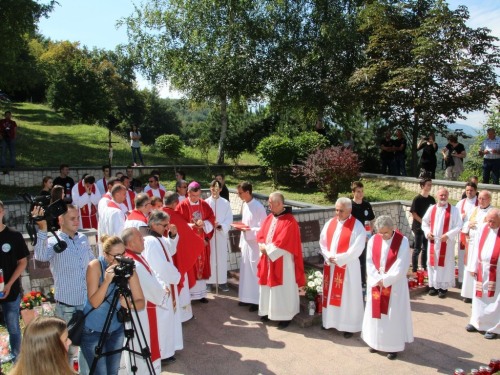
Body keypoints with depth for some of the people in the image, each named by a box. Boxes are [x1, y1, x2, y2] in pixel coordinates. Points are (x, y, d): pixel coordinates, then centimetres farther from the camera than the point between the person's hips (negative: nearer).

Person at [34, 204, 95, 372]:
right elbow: (41, 256, -33)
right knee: (68, 347, 11)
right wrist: (43, 228, -38)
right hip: (67, 305, -5)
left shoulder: (83, 239, 6)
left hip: (88, 303, 5)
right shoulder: (54, 242, -11)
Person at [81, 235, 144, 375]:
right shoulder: (95, 266, -18)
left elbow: (141, 302, -14)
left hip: (117, 330, 3)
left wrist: (128, 304, -35)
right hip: (93, 331, -3)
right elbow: (94, 303, -23)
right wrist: (106, 281, -37)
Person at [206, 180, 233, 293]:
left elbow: (229, 219, 1)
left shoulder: (226, 203, 2)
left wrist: (222, 226, -14)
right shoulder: (206, 202, -1)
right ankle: (209, 281, 12)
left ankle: (222, 281, 14)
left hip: (222, 234, 1)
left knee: (222, 257, 5)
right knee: (210, 257, 2)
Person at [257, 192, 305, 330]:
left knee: (282, 288, 2)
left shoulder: (289, 221, -17)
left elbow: (283, 243, -22)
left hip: (282, 262, -8)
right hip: (268, 259, 8)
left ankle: (285, 317, 14)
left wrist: (267, 249, -15)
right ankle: (269, 312, 29)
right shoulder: (269, 218, 8)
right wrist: (263, 247, -10)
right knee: (269, 286, 15)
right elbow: (261, 235, 8)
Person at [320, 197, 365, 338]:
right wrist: (329, 257, -11)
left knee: (348, 296, 3)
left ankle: (349, 326, 17)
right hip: (330, 265, 5)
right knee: (331, 293, 14)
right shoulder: (330, 223, 5)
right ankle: (330, 321, 29)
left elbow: (356, 249, -16)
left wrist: (337, 259, -17)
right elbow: (322, 242, 6)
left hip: (348, 267, -5)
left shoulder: (357, 226, -11)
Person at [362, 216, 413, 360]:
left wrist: (385, 280, -16)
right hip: (376, 283, 4)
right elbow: (369, 262, -2)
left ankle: (393, 346, 19)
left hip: (394, 285, -4)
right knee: (376, 312, 12)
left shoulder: (402, 241, -13)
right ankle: (376, 341, 28)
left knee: (393, 315, 4)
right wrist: (377, 279, -13)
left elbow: (401, 266, -15)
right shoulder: (373, 240, -3)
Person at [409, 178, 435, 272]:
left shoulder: (431, 199, 6)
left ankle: (424, 268, 24)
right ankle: (414, 270, 8)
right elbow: (414, 214, -11)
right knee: (417, 249, 0)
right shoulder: (417, 199, -10)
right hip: (419, 227, -5)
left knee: (426, 249, 12)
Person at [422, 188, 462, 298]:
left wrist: (448, 235, -16)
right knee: (432, 263, 7)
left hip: (446, 243, -3)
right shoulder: (432, 209, 6)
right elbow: (424, 222, 14)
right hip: (433, 242, 3)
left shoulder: (453, 210, -4)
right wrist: (427, 232, -2)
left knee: (445, 264, 0)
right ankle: (433, 285, 18)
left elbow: (458, 226, -6)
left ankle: (443, 287, 10)